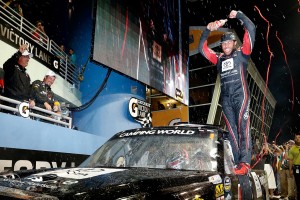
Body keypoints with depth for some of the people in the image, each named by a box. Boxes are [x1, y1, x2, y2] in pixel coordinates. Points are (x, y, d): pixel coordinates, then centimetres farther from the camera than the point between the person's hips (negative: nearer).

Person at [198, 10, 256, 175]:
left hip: (240, 95, -4)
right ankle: (237, 163, 0)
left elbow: (251, 29, 5)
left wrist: (238, 15, 9)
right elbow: (202, 48, 22)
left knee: (243, 127, -15)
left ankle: (245, 163, -20)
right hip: (225, 98, 4)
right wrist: (208, 30, 13)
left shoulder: (242, 54, 11)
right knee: (232, 130, -1)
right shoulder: (219, 59, 21)